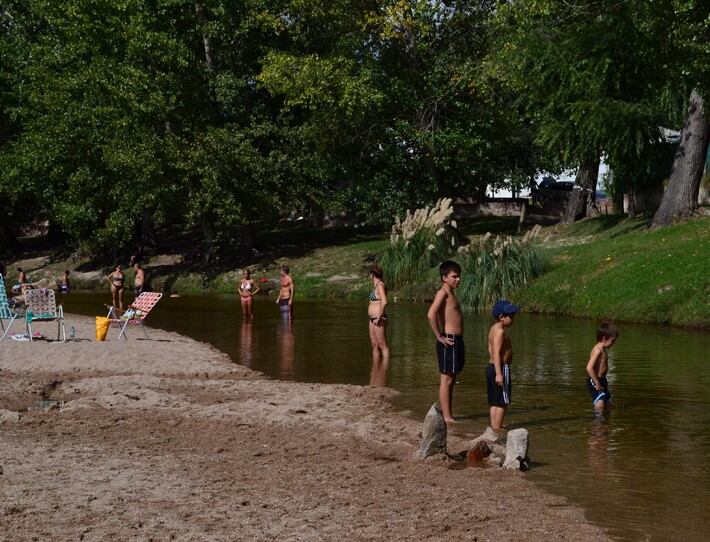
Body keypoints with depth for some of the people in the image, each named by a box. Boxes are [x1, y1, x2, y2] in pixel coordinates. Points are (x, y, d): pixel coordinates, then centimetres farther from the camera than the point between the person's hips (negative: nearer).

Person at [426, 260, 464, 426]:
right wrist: (439, 337, -20)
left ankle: (449, 415, 18)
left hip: (456, 341, 9)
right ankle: (446, 417, -4)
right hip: (448, 342, -9)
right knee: (446, 379, -6)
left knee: (451, 379, 12)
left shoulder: (451, 294, 16)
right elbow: (431, 314, -26)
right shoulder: (443, 293, -12)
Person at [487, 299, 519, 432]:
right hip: (501, 368, -10)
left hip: (491, 367, 10)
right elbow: (496, 353, -23)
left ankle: (494, 425, 16)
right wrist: (499, 373, -27)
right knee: (502, 401, -6)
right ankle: (496, 429, -6)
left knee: (495, 401, 13)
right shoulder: (500, 331, -17)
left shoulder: (493, 329, 14)